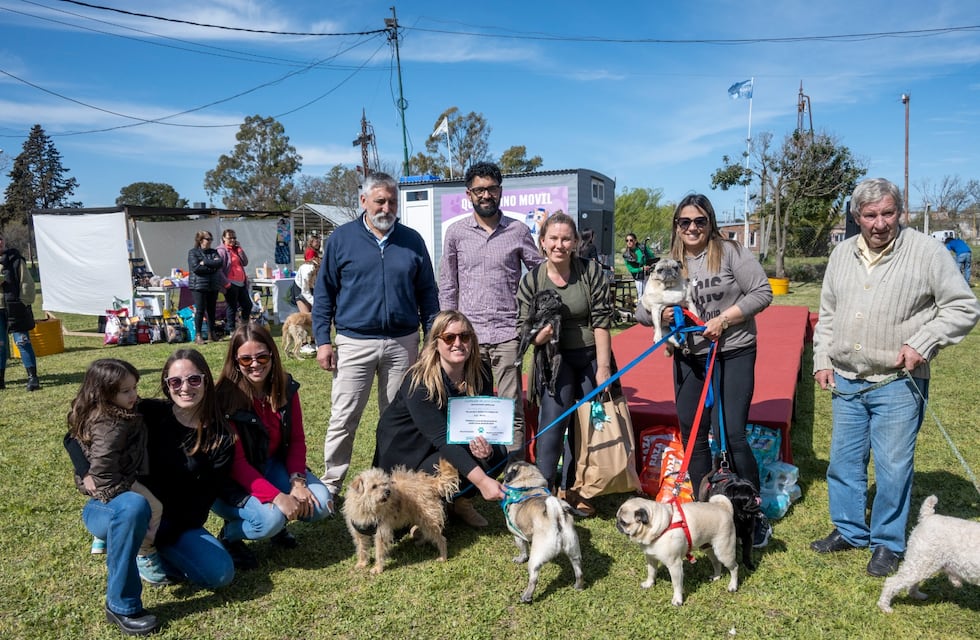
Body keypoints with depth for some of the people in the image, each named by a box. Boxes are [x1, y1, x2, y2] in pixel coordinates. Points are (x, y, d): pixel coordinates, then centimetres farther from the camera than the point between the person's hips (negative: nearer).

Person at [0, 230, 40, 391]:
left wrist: (24, 304, -7)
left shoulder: (15, 259, -1)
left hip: (15, 309, -4)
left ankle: (33, 377, -4)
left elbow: (27, 283, -2)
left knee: (22, 341, -6)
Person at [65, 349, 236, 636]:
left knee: (221, 573, -18)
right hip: (116, 509, -2)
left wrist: (160, 539, -20)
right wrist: (87, 475, -21)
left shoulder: (220, 439, -7)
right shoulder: (149, 414, -13)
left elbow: (202, 500, -8)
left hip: (173, 524, 2)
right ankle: (121, 605, -20)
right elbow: (75, 437, -4)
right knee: (134, 504, -40)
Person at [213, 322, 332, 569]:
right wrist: (276, 496, -33)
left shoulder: (286, 388, -8)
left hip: (273, 465, 5)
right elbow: (236, 462, -24)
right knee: (271, 520, -29)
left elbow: (297, 439, -2)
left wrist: (298, 480, -19)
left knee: (320, 503, -15)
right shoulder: (226, 398, -23)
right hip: (234, 480, -5)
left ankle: (278, 522, 16)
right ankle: (230, 535, 4)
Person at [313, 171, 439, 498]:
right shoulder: (341, 238, 2)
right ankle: (331, 482, 16)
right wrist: (322, 340, -3)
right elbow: (324, 293, 3)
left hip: (403, 343, 2)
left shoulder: (412, 240, 6)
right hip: (354, 343, -2)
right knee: (343, 418, 2)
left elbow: (427, 293, 10)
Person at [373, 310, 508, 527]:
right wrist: (482, 480, -46)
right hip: (405, 451, -5)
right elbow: (442, 438, -37)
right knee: (452, 466, -32)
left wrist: (486, 445, -31)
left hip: (451, 446, 6)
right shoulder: (419, 381, -28)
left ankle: (461, 500, 8)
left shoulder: (481, 373, -11)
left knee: (496, 454, -18)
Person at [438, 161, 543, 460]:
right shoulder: (456, 232, 6)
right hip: (468, 333, 1)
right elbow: (447, 287, 10)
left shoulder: (518, 230, 4)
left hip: (507, 333, -1)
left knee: (512, 409, 1)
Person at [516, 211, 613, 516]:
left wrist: (603, 367, -12)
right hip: (554, 358, -1)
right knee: (553, 420, -18)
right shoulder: (531, 280, -7)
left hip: (591, 357, 1)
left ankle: (571, 489, 22)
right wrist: (538, 336, -27)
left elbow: (601, 321, -9)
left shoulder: (591, 271, -8)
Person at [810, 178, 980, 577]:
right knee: (844, 461, 14)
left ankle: (888, 544, 22)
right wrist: (822, 359, 7)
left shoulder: (926, 252, -9)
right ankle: (849, 530, 31)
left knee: (893, 468, 4)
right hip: (845, 381, 5)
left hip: (897, 384, -5)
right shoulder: (842, 254, 7)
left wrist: (921, 343, -16)